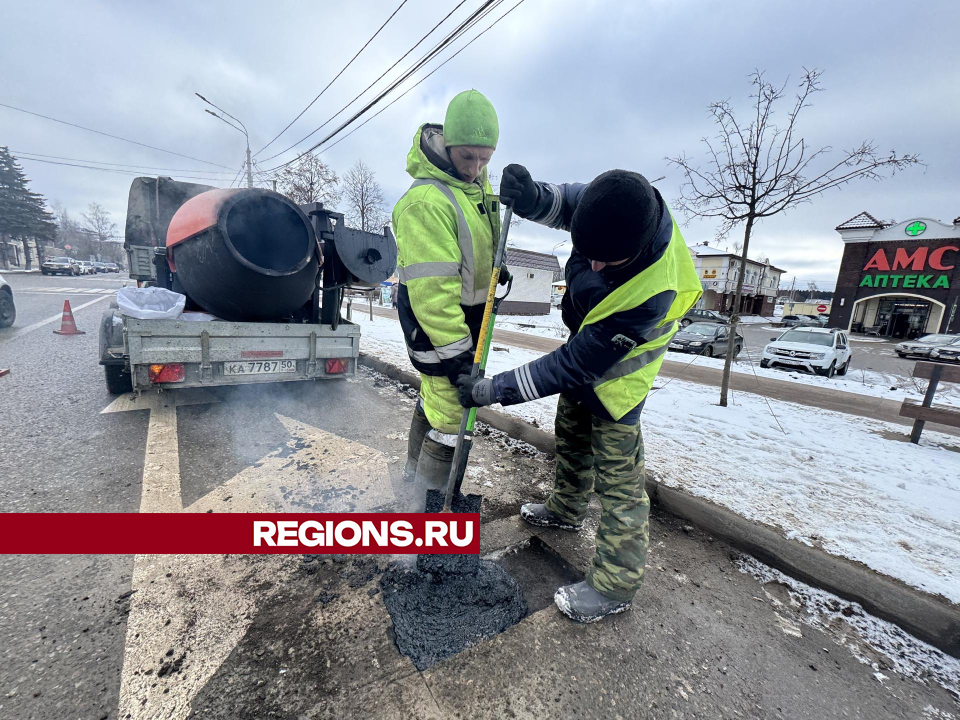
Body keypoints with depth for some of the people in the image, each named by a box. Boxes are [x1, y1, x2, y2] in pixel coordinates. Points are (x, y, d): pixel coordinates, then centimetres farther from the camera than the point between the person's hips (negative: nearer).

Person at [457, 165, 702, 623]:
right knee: (570, 436, 23)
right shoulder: (617, 209, -23)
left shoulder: (652, 292, -41)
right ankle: (566, 509, 49)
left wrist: (493, 390, -30)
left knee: (616, 474, -1)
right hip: (586, 346, 8)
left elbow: (575, 363, -35)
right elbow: (565, 203, 0)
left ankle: (615, 585, 19)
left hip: (615, 377, -8)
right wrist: (531, 198, -24)